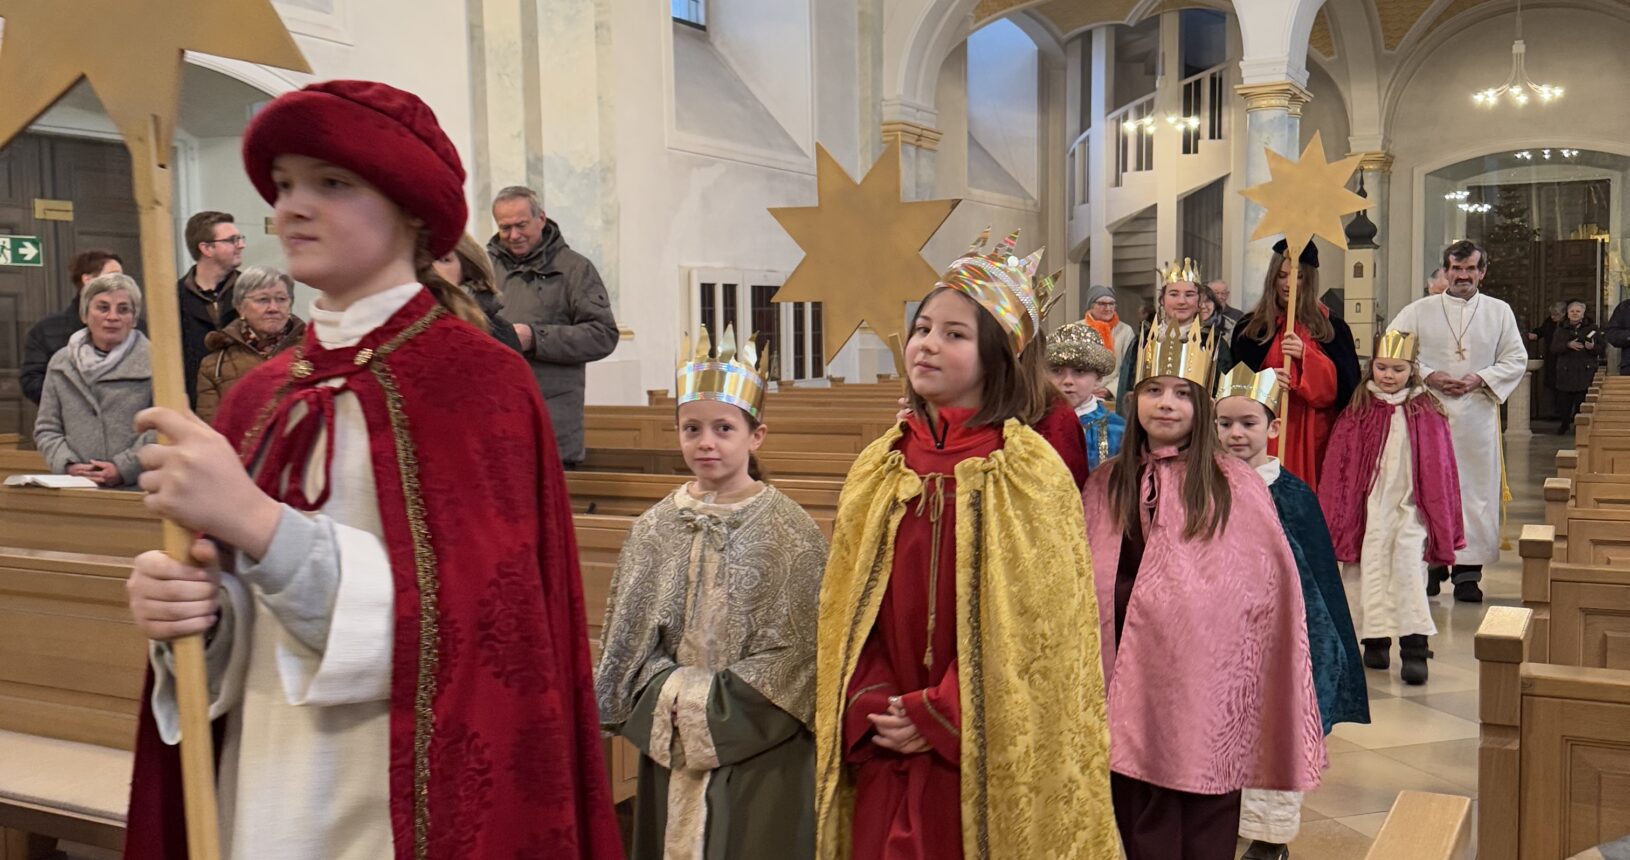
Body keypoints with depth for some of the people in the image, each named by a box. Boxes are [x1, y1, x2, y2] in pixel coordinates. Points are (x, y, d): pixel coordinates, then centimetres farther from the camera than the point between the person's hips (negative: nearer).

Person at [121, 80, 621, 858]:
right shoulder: (259, 396, 4)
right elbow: (242, 639, 8)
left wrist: (256, 522, -28)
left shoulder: (477, 378, -13)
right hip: (264, 797, 5)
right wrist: (188, 614, -14)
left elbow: (466, 625, -21)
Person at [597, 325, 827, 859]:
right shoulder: (654, 529, 3)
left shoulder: (789, 531, -8)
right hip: (672, 743, 3)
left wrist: (710, 701, -13)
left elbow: (799, 649, -10)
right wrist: (671, 696, -11)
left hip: (759, 749, -3)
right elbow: (626, 636, 5)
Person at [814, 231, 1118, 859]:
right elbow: (846, 612, 6)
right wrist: (870, 708, -7)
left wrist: (939, 718, -13)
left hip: (986, 761, -4)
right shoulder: (877, 470, 5)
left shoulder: (1030, 473, -8)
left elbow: (1032, 626, -11)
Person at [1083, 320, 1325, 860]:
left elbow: (1269, 578, 2)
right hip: (1132, 675, 2)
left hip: (1207, 682, -2)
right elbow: (1082, 579, 12)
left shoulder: (1234, 484, -2)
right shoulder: (1104, 486, 6)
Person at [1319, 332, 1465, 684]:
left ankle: (1414, 648, -11)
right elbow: (1340, 465, 4)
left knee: (1408, 569, -11)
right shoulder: (1359, 409, 2)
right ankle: (1377, 639, 14)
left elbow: (1439, 467, 6)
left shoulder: (1426, 411, 3)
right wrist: (1339, 518, 3)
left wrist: (1441, 519, 6)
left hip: (1411, 506, -1)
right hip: (1370, 505, 1)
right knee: (1372, 571, 4)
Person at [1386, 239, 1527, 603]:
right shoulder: (1419, 311, 7)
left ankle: (1467, 570, 4)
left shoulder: (1499, 312, 10)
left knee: (1476, 488, -1)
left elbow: (1517, 360, 9)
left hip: (1477, 416, 1)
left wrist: (1481, 379, -8)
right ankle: (1430, 564, 11)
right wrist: (1427, 376, -10)